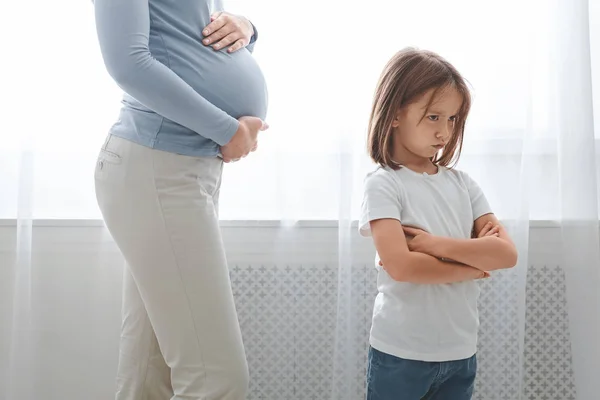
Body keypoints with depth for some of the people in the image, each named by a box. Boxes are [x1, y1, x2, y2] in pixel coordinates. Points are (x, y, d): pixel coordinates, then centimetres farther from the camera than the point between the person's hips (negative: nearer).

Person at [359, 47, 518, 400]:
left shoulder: (462, 183, 3)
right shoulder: (384, 184, -10)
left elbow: (507, 254, -6)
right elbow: (400, 266, -22)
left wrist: (434, 244, -18)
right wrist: (475, 260, -11)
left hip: (462, 353, 4)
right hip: (400, 354, -4)